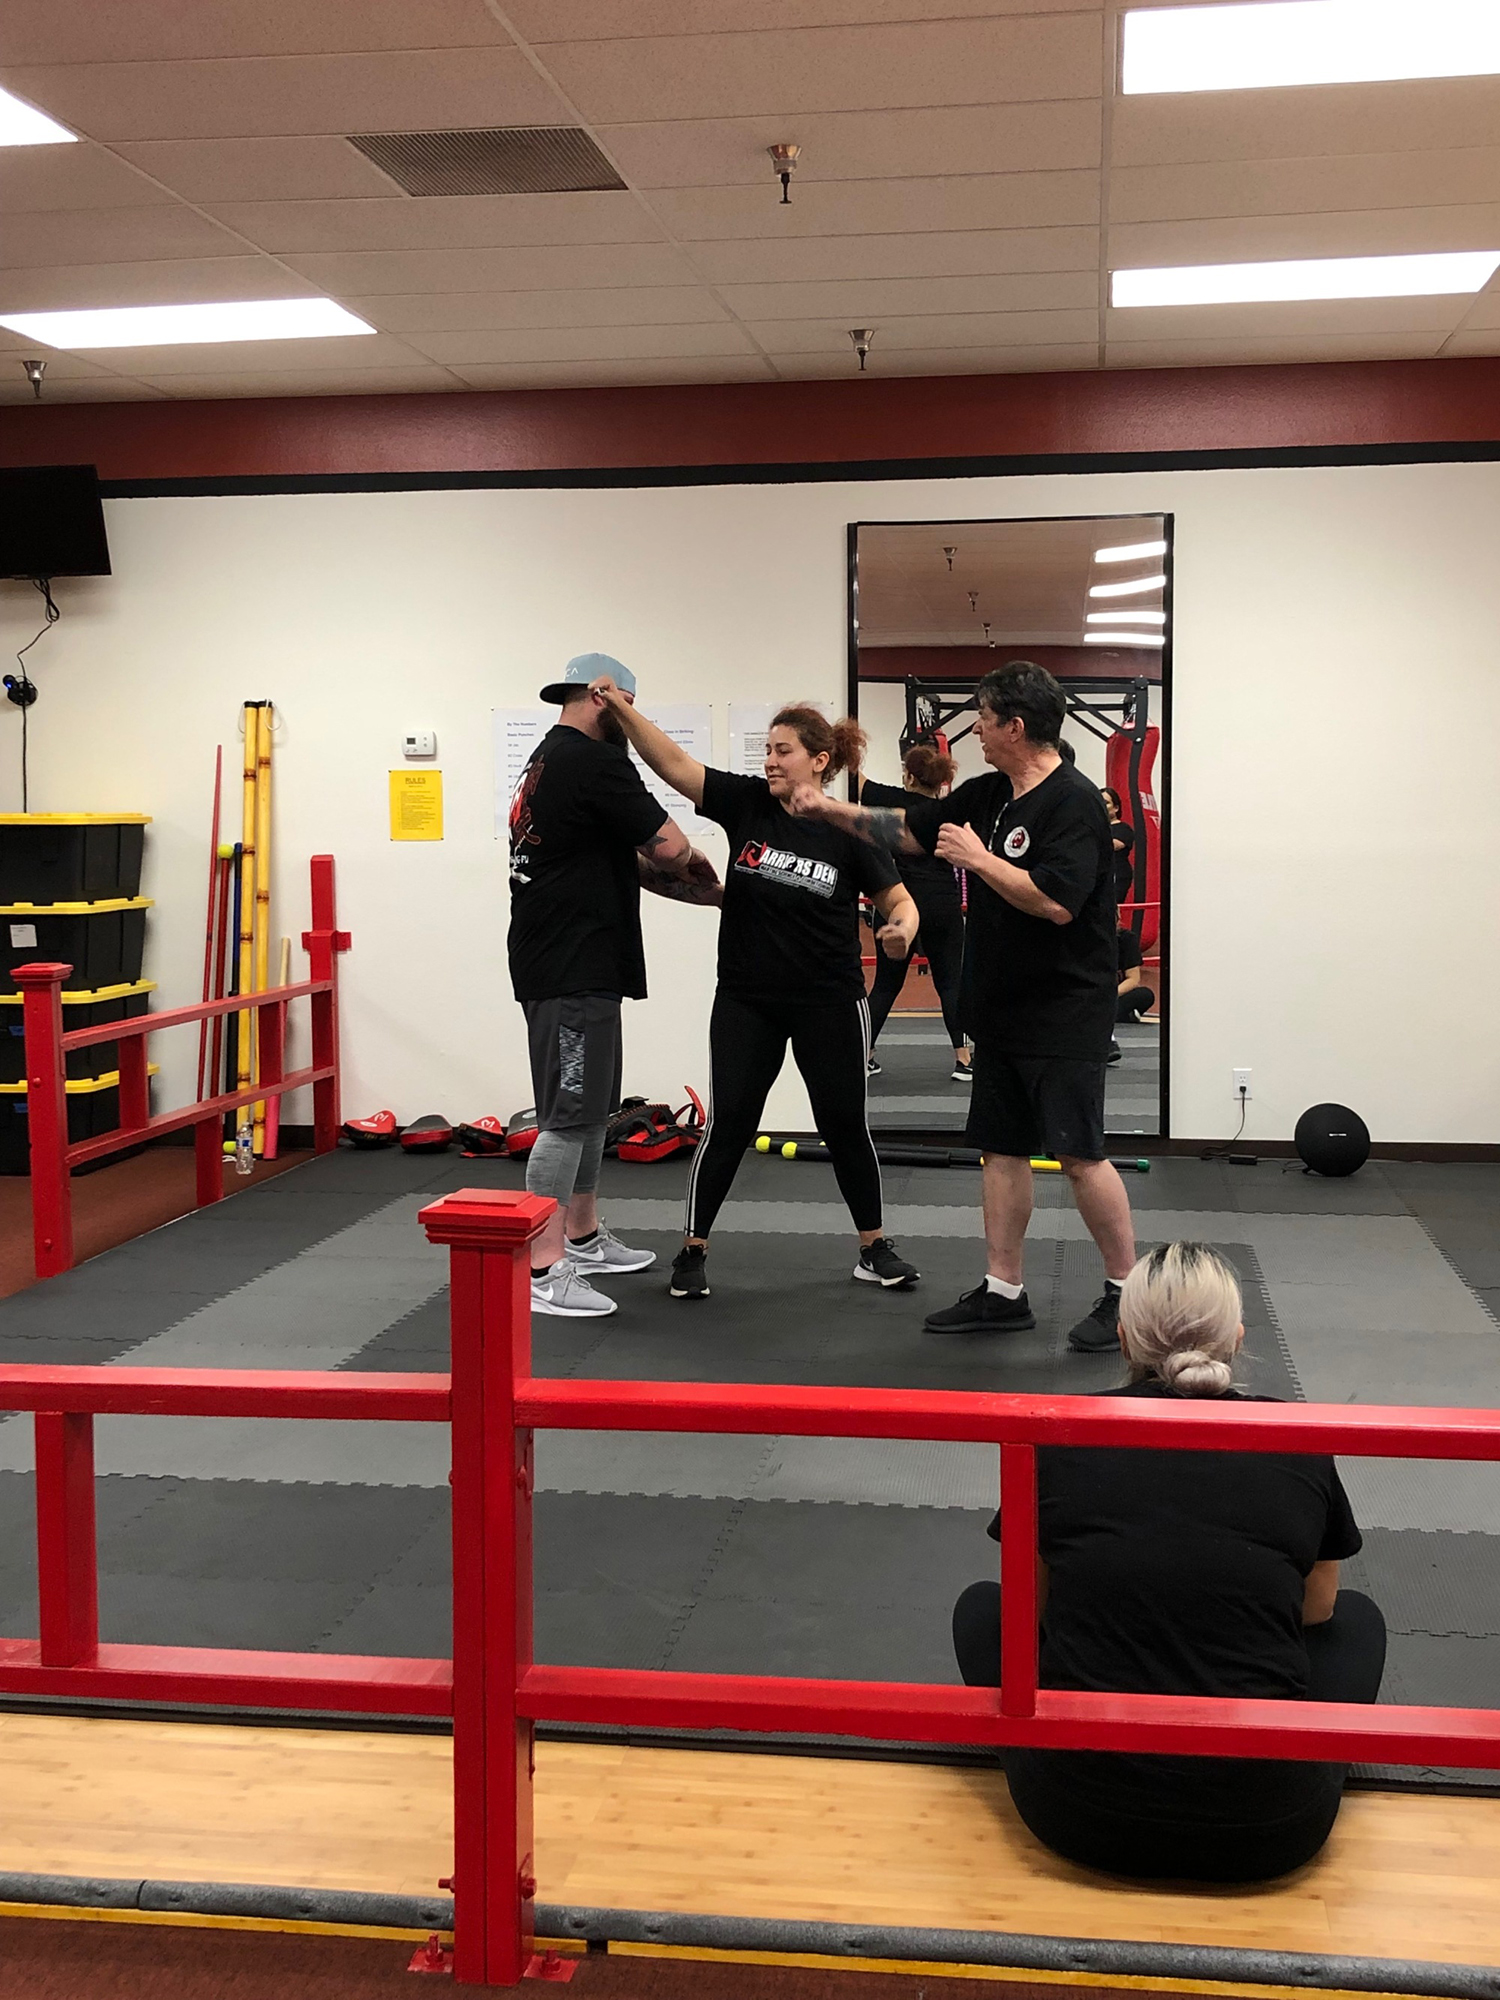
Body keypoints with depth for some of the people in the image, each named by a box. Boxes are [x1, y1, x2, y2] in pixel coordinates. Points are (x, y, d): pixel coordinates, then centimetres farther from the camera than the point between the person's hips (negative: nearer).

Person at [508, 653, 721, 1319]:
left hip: (570, 963, 11)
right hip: (572, 970, -11)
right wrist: (697, 866, 7)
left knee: (590, 1107, 19)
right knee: (568, 1116, -9)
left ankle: (583, 1238, 31)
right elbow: (669, 849, -17)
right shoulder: (594, 761, -15)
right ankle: (542, 1271, -6)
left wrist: (712, 894, 16)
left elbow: (628, 861, 21)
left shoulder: (548, 759, 19)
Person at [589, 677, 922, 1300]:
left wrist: (900, 931, -23)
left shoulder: (850, 833, -8)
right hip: (746, 1002, 1)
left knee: (845, 1124, 8)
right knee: (728, 1122, 1)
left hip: (829, 1005, -1)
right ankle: (692, 1251, 12)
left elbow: (899, 901, -1)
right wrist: (622, 710, -19)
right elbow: (672, 763, -9)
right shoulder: (747, 803, -3)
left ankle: (875, 1248, 23)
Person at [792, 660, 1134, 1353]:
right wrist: (832, 809, 18)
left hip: (1065, 1013, -9)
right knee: (1002, 1148, 11)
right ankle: (1002, 1293, 19)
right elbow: (908, 830, 23)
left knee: (1078, 1154, -7)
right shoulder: (986, 795, 11)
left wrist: (979, 858, -18)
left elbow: (1057, 902, -26)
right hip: (1001, 1009, 9)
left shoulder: (1072, 801, -16)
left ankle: (1125, 1291, 6)